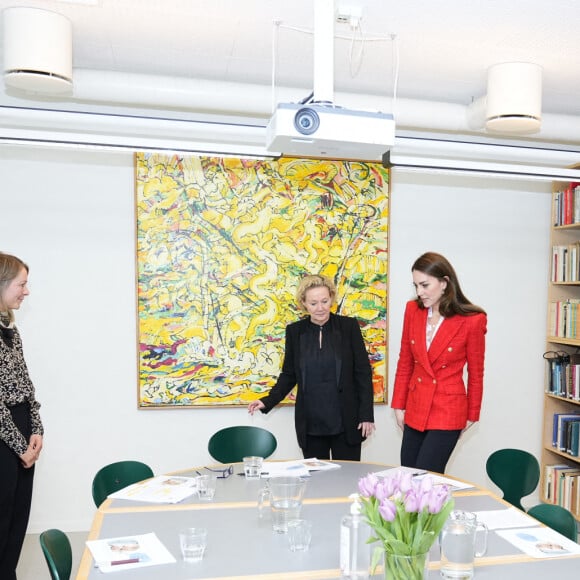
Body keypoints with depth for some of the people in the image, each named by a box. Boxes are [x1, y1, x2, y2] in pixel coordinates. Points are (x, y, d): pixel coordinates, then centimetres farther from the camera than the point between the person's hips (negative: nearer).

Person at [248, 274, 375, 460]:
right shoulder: (295, 331, 2)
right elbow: (289, 374, 10)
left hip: (346, 422, -1)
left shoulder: (349, 326, -3)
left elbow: (363, 372, -1)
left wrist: (367, 415, -5)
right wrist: (268, 401, -4)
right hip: (310, 424, 2)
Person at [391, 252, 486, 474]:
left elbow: (475, 373, -2)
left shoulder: (472, 320, -13)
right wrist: (399, 405, 7)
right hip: (415, 408, 5)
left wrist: (472, 414, 6)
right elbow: (405, 362, 7)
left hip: (447, 411, -5)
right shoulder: (413, 310, -1)